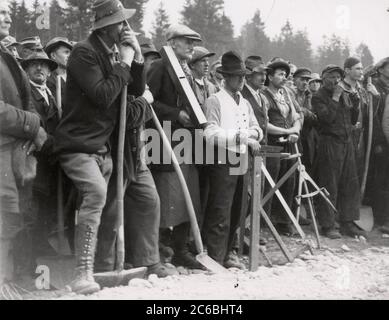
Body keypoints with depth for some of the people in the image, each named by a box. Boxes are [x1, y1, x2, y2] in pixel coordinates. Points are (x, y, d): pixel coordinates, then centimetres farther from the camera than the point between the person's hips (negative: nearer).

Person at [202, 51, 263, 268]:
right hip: (223, 162, -7)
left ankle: (226, 254, 23)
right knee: (220, 215, -7)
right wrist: (241, 136, -20)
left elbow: (257, 129, 17)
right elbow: (211, 134, -16)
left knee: (235, 214, 12)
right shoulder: (215, 101, -6)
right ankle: (215, 260, -1)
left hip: (242, 162, 7)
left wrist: (254, 132, -7)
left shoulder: (245, 103, 18)